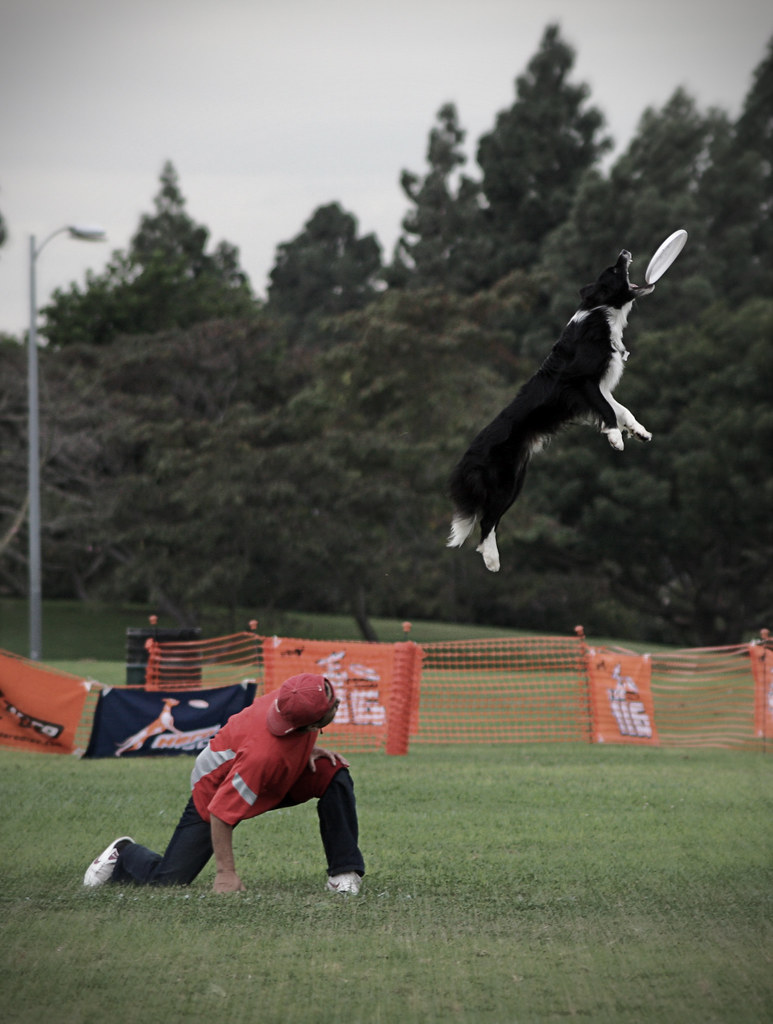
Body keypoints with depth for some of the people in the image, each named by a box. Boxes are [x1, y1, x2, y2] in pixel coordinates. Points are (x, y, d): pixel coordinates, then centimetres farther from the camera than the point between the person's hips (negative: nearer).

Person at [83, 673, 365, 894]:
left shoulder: (293, 699, -25)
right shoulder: (263, 753, -45)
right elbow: (221, 812, -37)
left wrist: (307, 749, -9)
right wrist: (226, 873, -33)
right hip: (216, 791, -6)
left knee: (335, 777, -18)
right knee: (168, 879, -5)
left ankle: (343, 873, -8)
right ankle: (125, 855, 29)